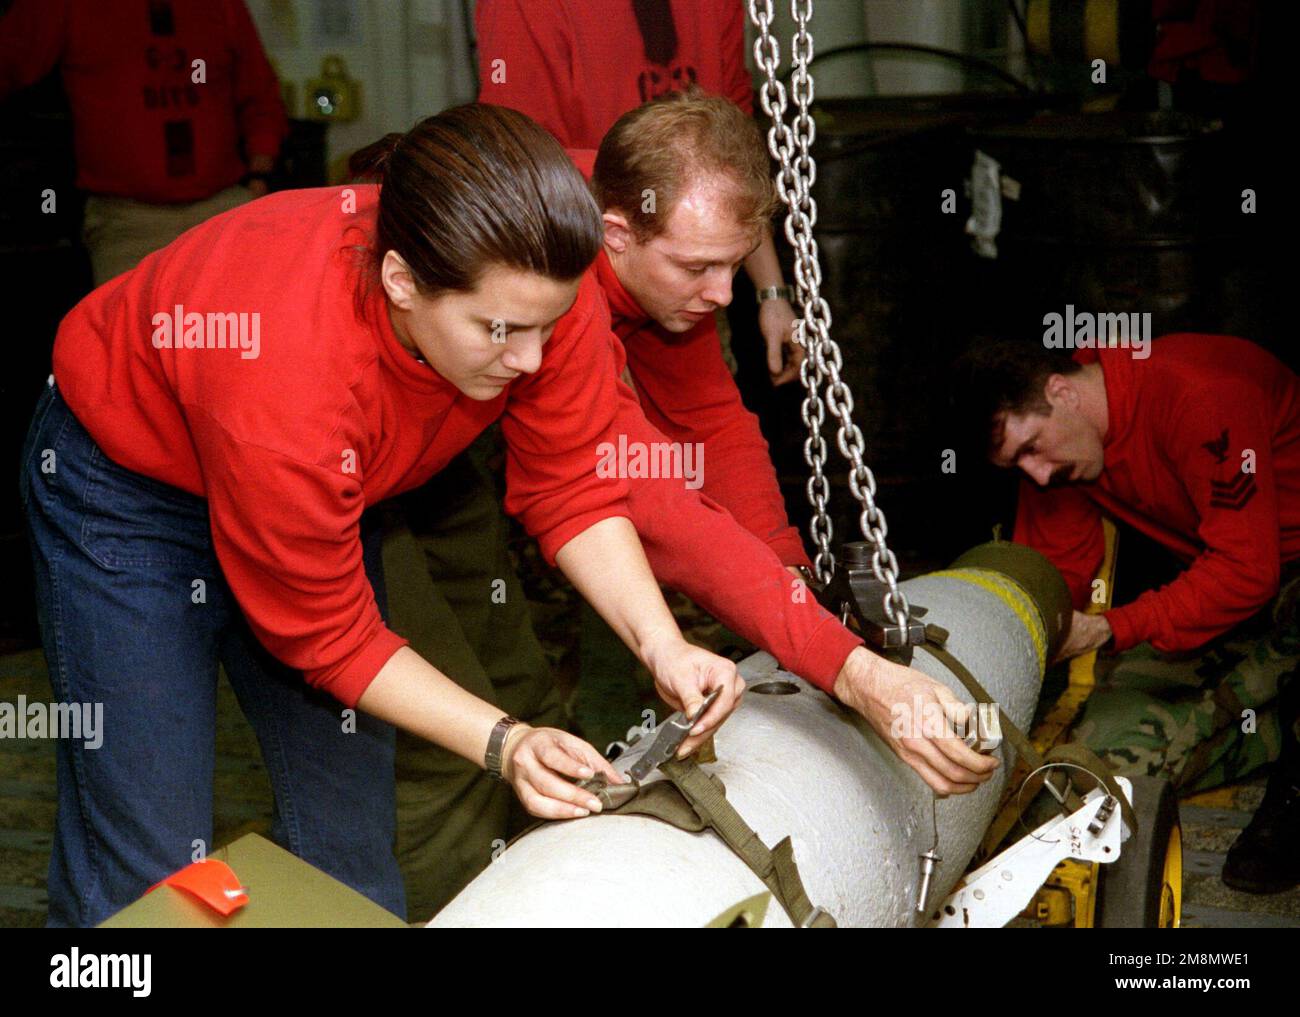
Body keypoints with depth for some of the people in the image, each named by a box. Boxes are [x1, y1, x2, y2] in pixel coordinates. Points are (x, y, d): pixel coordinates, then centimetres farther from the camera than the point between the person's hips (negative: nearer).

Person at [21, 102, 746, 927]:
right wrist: (503, 743, -32)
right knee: (147, 866, -7)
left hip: (324, 487, 6)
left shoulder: (537, 286, -28)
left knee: (352, 838, 6)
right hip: (128, 480, -5)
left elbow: (572, 491, -13)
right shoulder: (286, 382, -42)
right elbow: (326, 635, -26)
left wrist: (661, 645, -27)